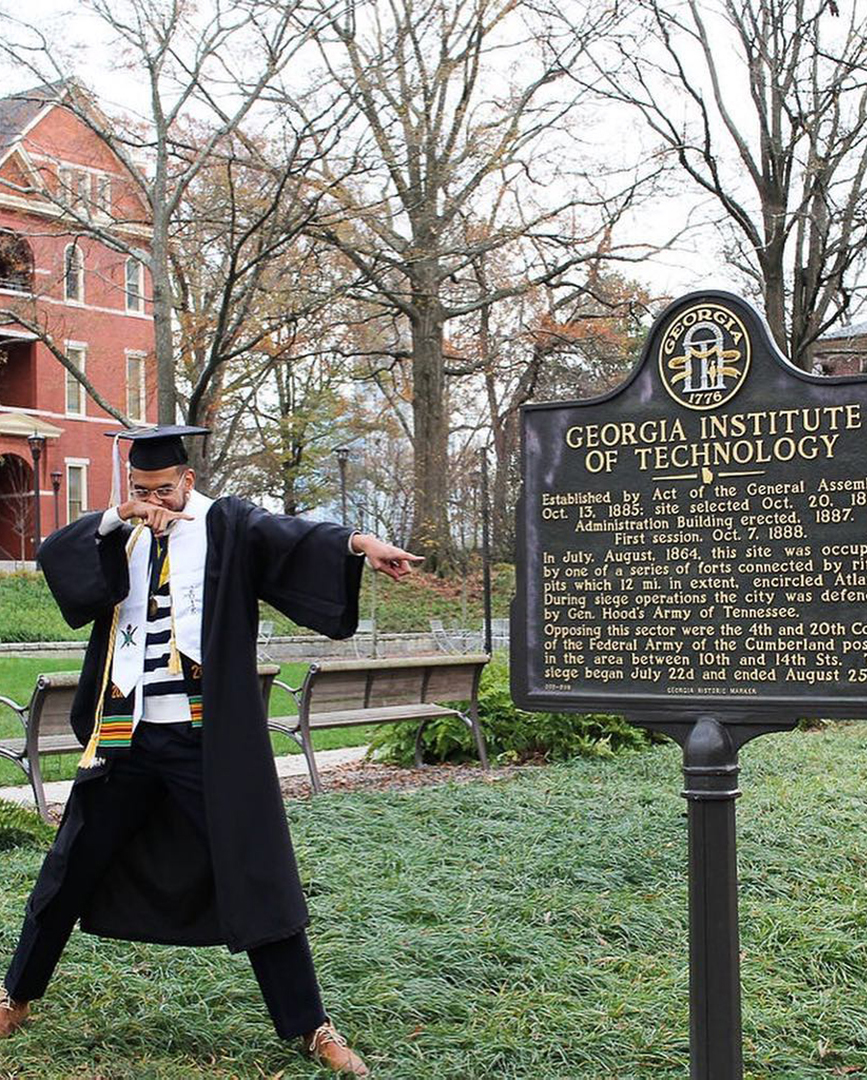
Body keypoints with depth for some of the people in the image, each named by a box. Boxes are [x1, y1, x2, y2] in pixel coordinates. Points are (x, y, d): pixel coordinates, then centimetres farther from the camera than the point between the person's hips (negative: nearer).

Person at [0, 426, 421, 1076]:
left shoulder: (227, 526, -2)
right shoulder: (120, 534, 11)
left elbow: (287, 535, -20)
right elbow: (54, 556, -4)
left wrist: (356, 542, -40)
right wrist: (117, 520, -20)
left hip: (208, 740, -4)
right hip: (125, 735, 4)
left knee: (255, 878, -2)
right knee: (72, 870, 16)